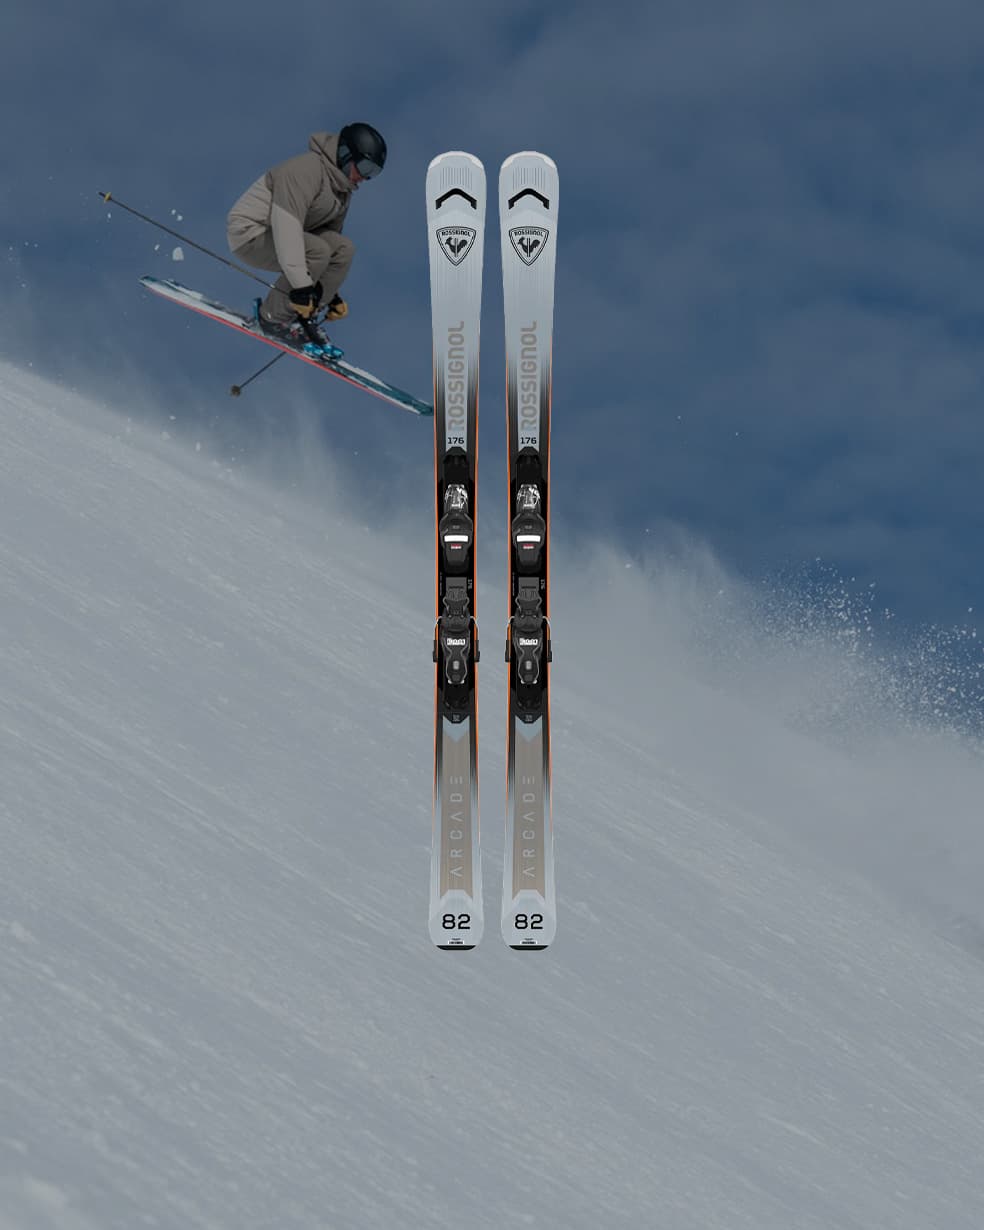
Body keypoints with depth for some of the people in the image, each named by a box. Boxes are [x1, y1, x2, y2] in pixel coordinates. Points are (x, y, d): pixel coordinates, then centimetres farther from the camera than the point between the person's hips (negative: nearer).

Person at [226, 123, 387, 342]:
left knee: (343, 248, -9)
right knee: (317, 250, -30)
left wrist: (330, 293, 19)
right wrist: (300, 285, -38)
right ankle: (274, 317, -15)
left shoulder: (343, 190, 8)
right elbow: (286, 224, -33)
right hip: (248, 233, -9)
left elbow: (329, 236, 20)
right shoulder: (307, 168, -24)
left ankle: (301, 317, -3)